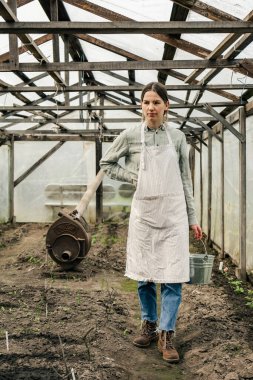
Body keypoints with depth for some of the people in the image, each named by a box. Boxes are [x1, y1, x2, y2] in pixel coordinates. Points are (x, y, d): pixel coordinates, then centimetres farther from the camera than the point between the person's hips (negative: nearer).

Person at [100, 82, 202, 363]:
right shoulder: (131, 135, 1)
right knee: (144, 274, 8)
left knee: (172, 276, -2)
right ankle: (149, 325, 27)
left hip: (173, 212, 0)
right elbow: (106, 163, 11)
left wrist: (192, 218, 6)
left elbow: (185, 179, 8)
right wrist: (133, 176, -3)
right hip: (143, 212, 0)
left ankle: (166, 335, 9)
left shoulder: (177, 137, 4)